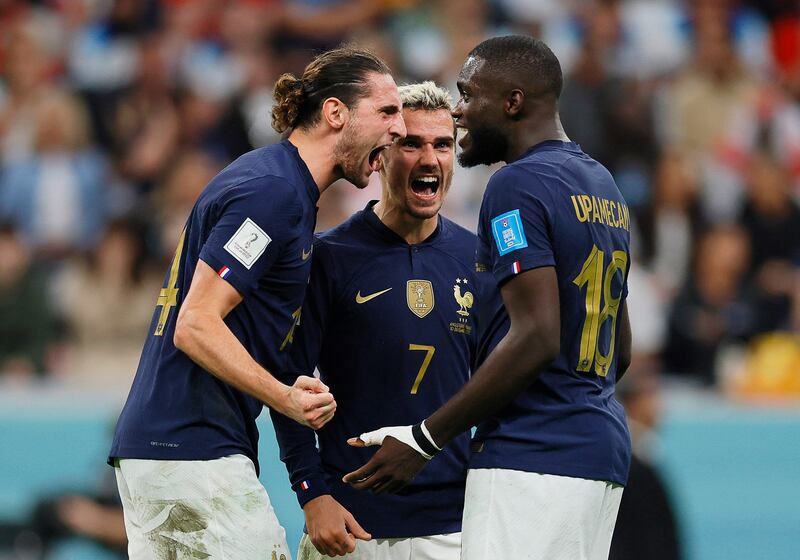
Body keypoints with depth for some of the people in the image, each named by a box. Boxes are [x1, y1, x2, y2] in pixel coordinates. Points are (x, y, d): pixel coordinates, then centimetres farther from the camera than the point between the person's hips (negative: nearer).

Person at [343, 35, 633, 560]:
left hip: (531, 458, -10)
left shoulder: (519, 186, -11)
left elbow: (535, 338, -20)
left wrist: (424, 439, -17)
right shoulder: (604, 186, 19)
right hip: (602, 448, 10)